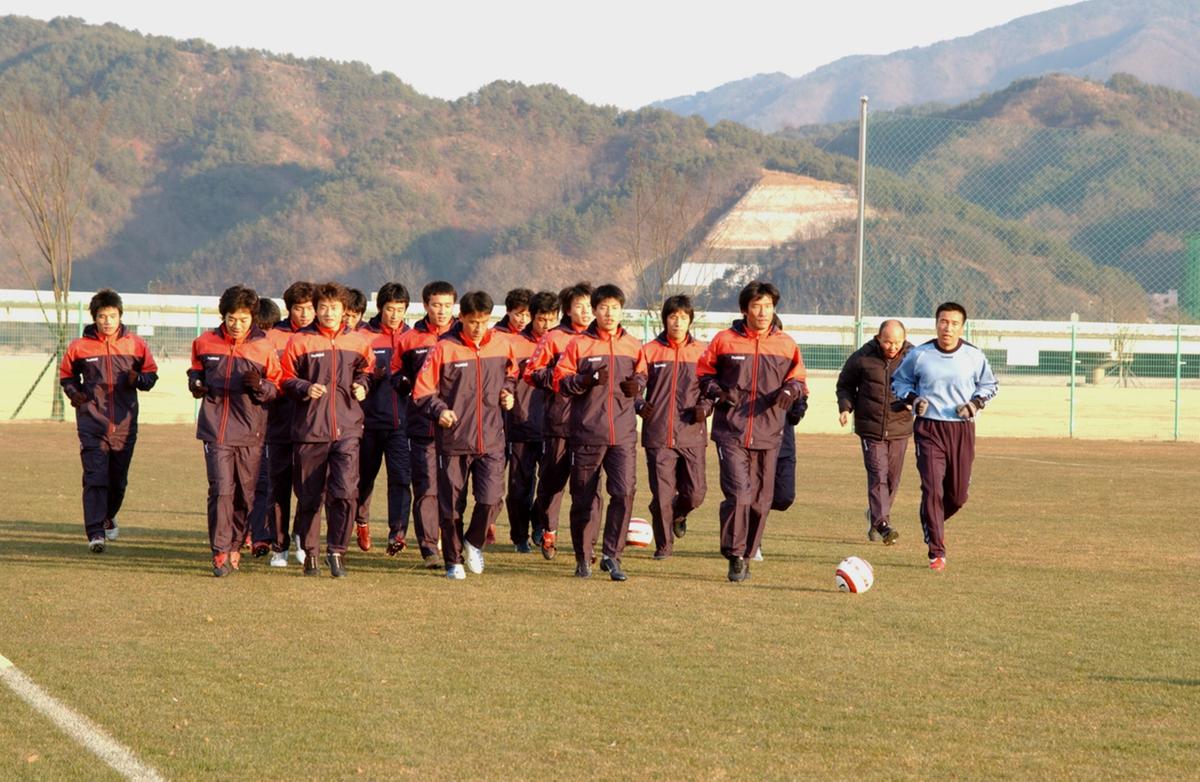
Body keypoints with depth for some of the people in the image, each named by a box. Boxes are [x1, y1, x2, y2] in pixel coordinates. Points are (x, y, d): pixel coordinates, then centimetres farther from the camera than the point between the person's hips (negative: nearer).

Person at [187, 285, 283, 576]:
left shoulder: (263, 348, 0)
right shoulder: (205, 343, 5)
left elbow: (277, 387, 6)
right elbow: (196, 370, 23)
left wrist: (260, 386, -15)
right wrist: (195, 383, 2)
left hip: (249, 432, 0)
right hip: (215, 429, 0)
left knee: (246, 494, 7)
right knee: (221, 489, -11)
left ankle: (235, 546, 24)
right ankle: (220, 552, -8)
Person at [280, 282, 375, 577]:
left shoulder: (359, 341, 8)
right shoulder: (299, 341, 1)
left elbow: (368, 370, 23)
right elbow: (286, 378, 5)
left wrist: (362, 385, 3)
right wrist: (305, 389, -12)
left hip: (347, 428, 1)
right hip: (309, 429, -1)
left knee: (345, 491, -13)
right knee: (309, 496, 6)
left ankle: (337, 550, 0)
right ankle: (310, 552, 20)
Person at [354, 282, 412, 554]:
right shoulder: (364, 336, 0)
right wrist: (372, 376, -16)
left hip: (402, 420, 1)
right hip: (369, 418, 0)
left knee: (401, 476, -13)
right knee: (365, 475, 14)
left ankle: (397, 531, -18)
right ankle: (361, 521, 38)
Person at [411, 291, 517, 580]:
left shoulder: (501, 344, 4)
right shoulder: (444, 348, -7)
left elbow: (511, 372, 26)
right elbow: (422, 390, -5)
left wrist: (508, 391, 9)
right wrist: (439, 410, -20)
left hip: (491, 439, 2)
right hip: (453, 440, -2)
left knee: (491, 499, -10)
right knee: (451, 506, 5)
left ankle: (474, 542, 18)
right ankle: (453, 561, 22)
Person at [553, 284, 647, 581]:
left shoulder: (632, 345, 9)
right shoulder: (579, 344, 1)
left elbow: (642, 375, 22)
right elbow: (560, 381, -1)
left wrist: (637, 385, -1)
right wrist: (589, 379, -17)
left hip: (623, 433, 2)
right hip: (587, 432, -2)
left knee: (624, 492, -12)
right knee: (584, 497, 6)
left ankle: (612, 556, -3)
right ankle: (583, 557, 20)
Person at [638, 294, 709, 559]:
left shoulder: (702, 351, 8)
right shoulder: (650, 351, 4)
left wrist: (705, 406, -6)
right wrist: (640, 405, -12)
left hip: (692, 434, 1)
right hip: (658, 435, -1)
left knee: (695, 493, -1)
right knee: (662, 494, -3)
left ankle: (678, 514, 34)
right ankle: (664, 544, 15)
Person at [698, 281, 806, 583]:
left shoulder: (785, 345, 7)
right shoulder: (725, 341, 2)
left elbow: (798, 379, 17)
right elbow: (703, 373, 11)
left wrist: (791, 390, -6)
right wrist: (717, 392, -8)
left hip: (767, 434, 3)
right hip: (731, 431, -3)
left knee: (760, 500, 7)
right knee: (738, 493, -17)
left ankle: (747, 555, 22)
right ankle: (735, 555, -6)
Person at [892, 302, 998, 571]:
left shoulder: (975, 357, 0)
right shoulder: (918, 355, -2)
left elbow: (989, 385, 15)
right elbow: (899, 380, 14)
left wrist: (976, 403, -4)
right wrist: (911, 399, -6)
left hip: (962, 429, 2)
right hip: (929, 428, -2)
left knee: (958, 495, 7)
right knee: (932, 489, -13)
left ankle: (933, 521, 40)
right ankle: (936, 552, -6)